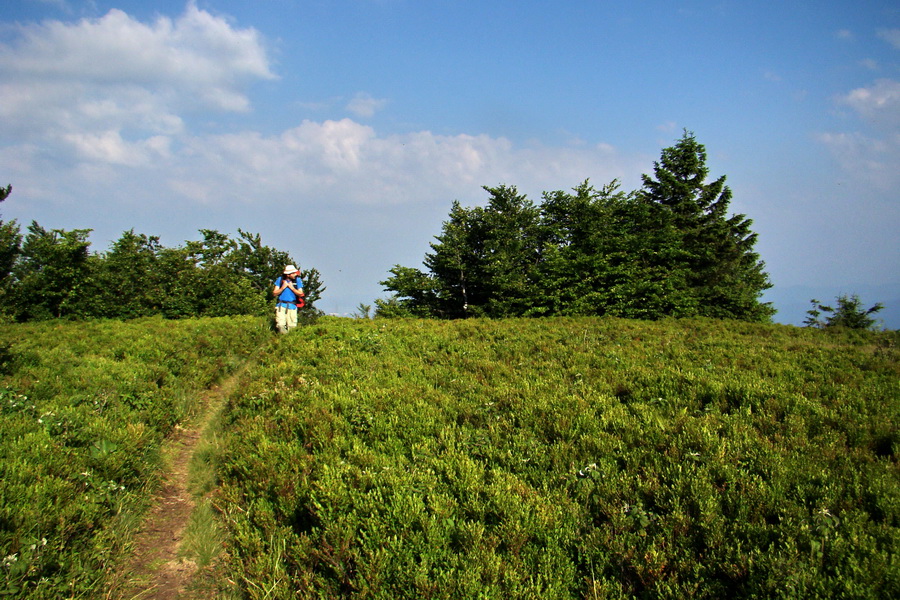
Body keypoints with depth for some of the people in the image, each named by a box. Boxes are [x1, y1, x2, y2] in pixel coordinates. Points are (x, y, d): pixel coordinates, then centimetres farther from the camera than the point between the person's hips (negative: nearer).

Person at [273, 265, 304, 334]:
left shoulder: (298, 280, 2)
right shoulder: (280, 280, 2)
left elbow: (300, 294, -1)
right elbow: (274, 293, 2)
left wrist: (292, 288, -10)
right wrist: (283, 287, -11)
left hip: (292, 307, 0)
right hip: (281, 306, 0)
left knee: (292, 327, -5)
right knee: (280, 325, -12)